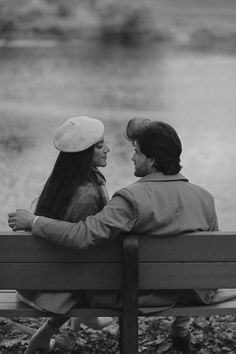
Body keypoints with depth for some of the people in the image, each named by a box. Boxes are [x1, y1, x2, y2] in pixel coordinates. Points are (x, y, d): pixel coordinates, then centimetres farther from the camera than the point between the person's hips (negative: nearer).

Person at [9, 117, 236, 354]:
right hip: (196, 294, 3)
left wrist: (33, 222, -21)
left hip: (145, 294, -3)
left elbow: (81, 235, -33)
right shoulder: (203, 197, -12)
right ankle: (181, 332, 46)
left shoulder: (132, 198, -26)